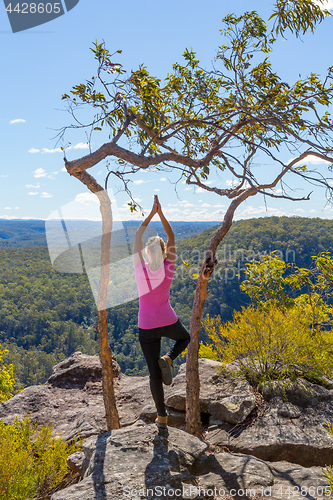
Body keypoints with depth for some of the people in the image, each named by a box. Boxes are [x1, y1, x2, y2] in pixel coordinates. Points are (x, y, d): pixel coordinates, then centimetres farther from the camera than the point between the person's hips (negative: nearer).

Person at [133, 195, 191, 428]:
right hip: (168, 322, 0)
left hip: (147, 328, 1)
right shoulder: (168, 268, -11)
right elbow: (172, 237, -4)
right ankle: (168, 358, 4)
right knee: (185, 337, 34)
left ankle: (162, 416, 16)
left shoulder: (140, 269, -11)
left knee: (154, 373, 11)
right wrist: (160, 212, -6)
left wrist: (152, 213, 0)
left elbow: (138, 237, -2)